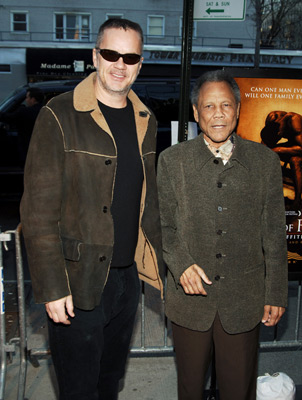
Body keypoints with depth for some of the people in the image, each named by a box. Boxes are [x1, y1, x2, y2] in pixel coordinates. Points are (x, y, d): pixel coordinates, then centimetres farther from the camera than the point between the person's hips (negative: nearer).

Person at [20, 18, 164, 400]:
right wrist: (52, 286, -16)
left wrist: (160, 264, 13)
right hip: (79, 283, -5)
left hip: (128, 275, 6)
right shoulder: (60, 116, -12)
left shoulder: (145, 121, 7)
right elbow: (38, 209, -14)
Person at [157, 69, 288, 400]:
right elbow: (164, 224, 1)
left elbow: (274, 233, 2)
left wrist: (276, 293, 3)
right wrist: (181, 264, -15)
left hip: (244, 301, 0)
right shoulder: (172, 160, -1)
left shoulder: (265, 161, 0)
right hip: (189, 297, 0)